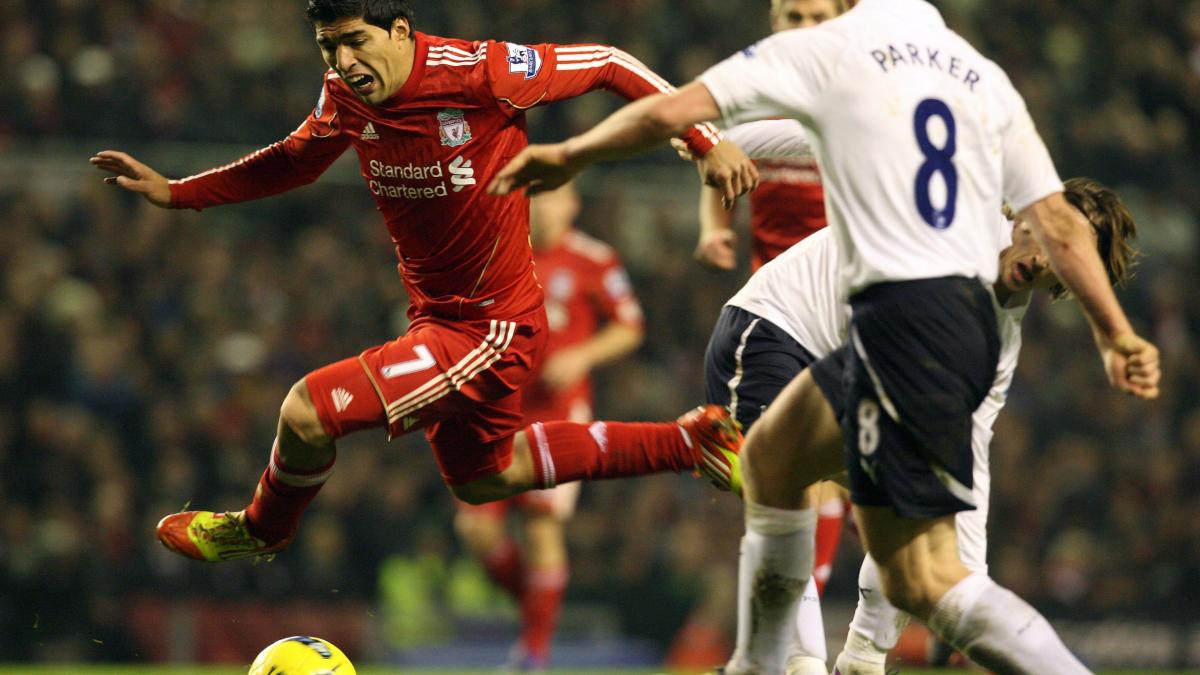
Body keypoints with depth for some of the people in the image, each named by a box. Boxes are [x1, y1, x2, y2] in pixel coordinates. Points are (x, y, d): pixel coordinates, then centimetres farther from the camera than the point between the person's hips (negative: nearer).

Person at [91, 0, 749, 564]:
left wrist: (705, 140, -13)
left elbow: (609, 64, -12)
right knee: (480, 479, 27)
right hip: (436, 317, 8)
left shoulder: (479, 73, -24)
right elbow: (292, 161, 15)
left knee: (306, 411, -17)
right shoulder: (344, 96, -5)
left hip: (492, 328, -8)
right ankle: (687, 442, 35)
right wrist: (174, 192, 7)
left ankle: (261, 529, 18)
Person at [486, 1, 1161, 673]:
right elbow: (1059, 221, 11)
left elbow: (670, 112, -2)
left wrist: (570, 156, 13)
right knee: (772, 453, 27)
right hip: (971, 315, 8)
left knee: (923, 580, -9)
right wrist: (1117, 332, 16)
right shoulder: (985, 78, 15)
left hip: (901, 314, -8)